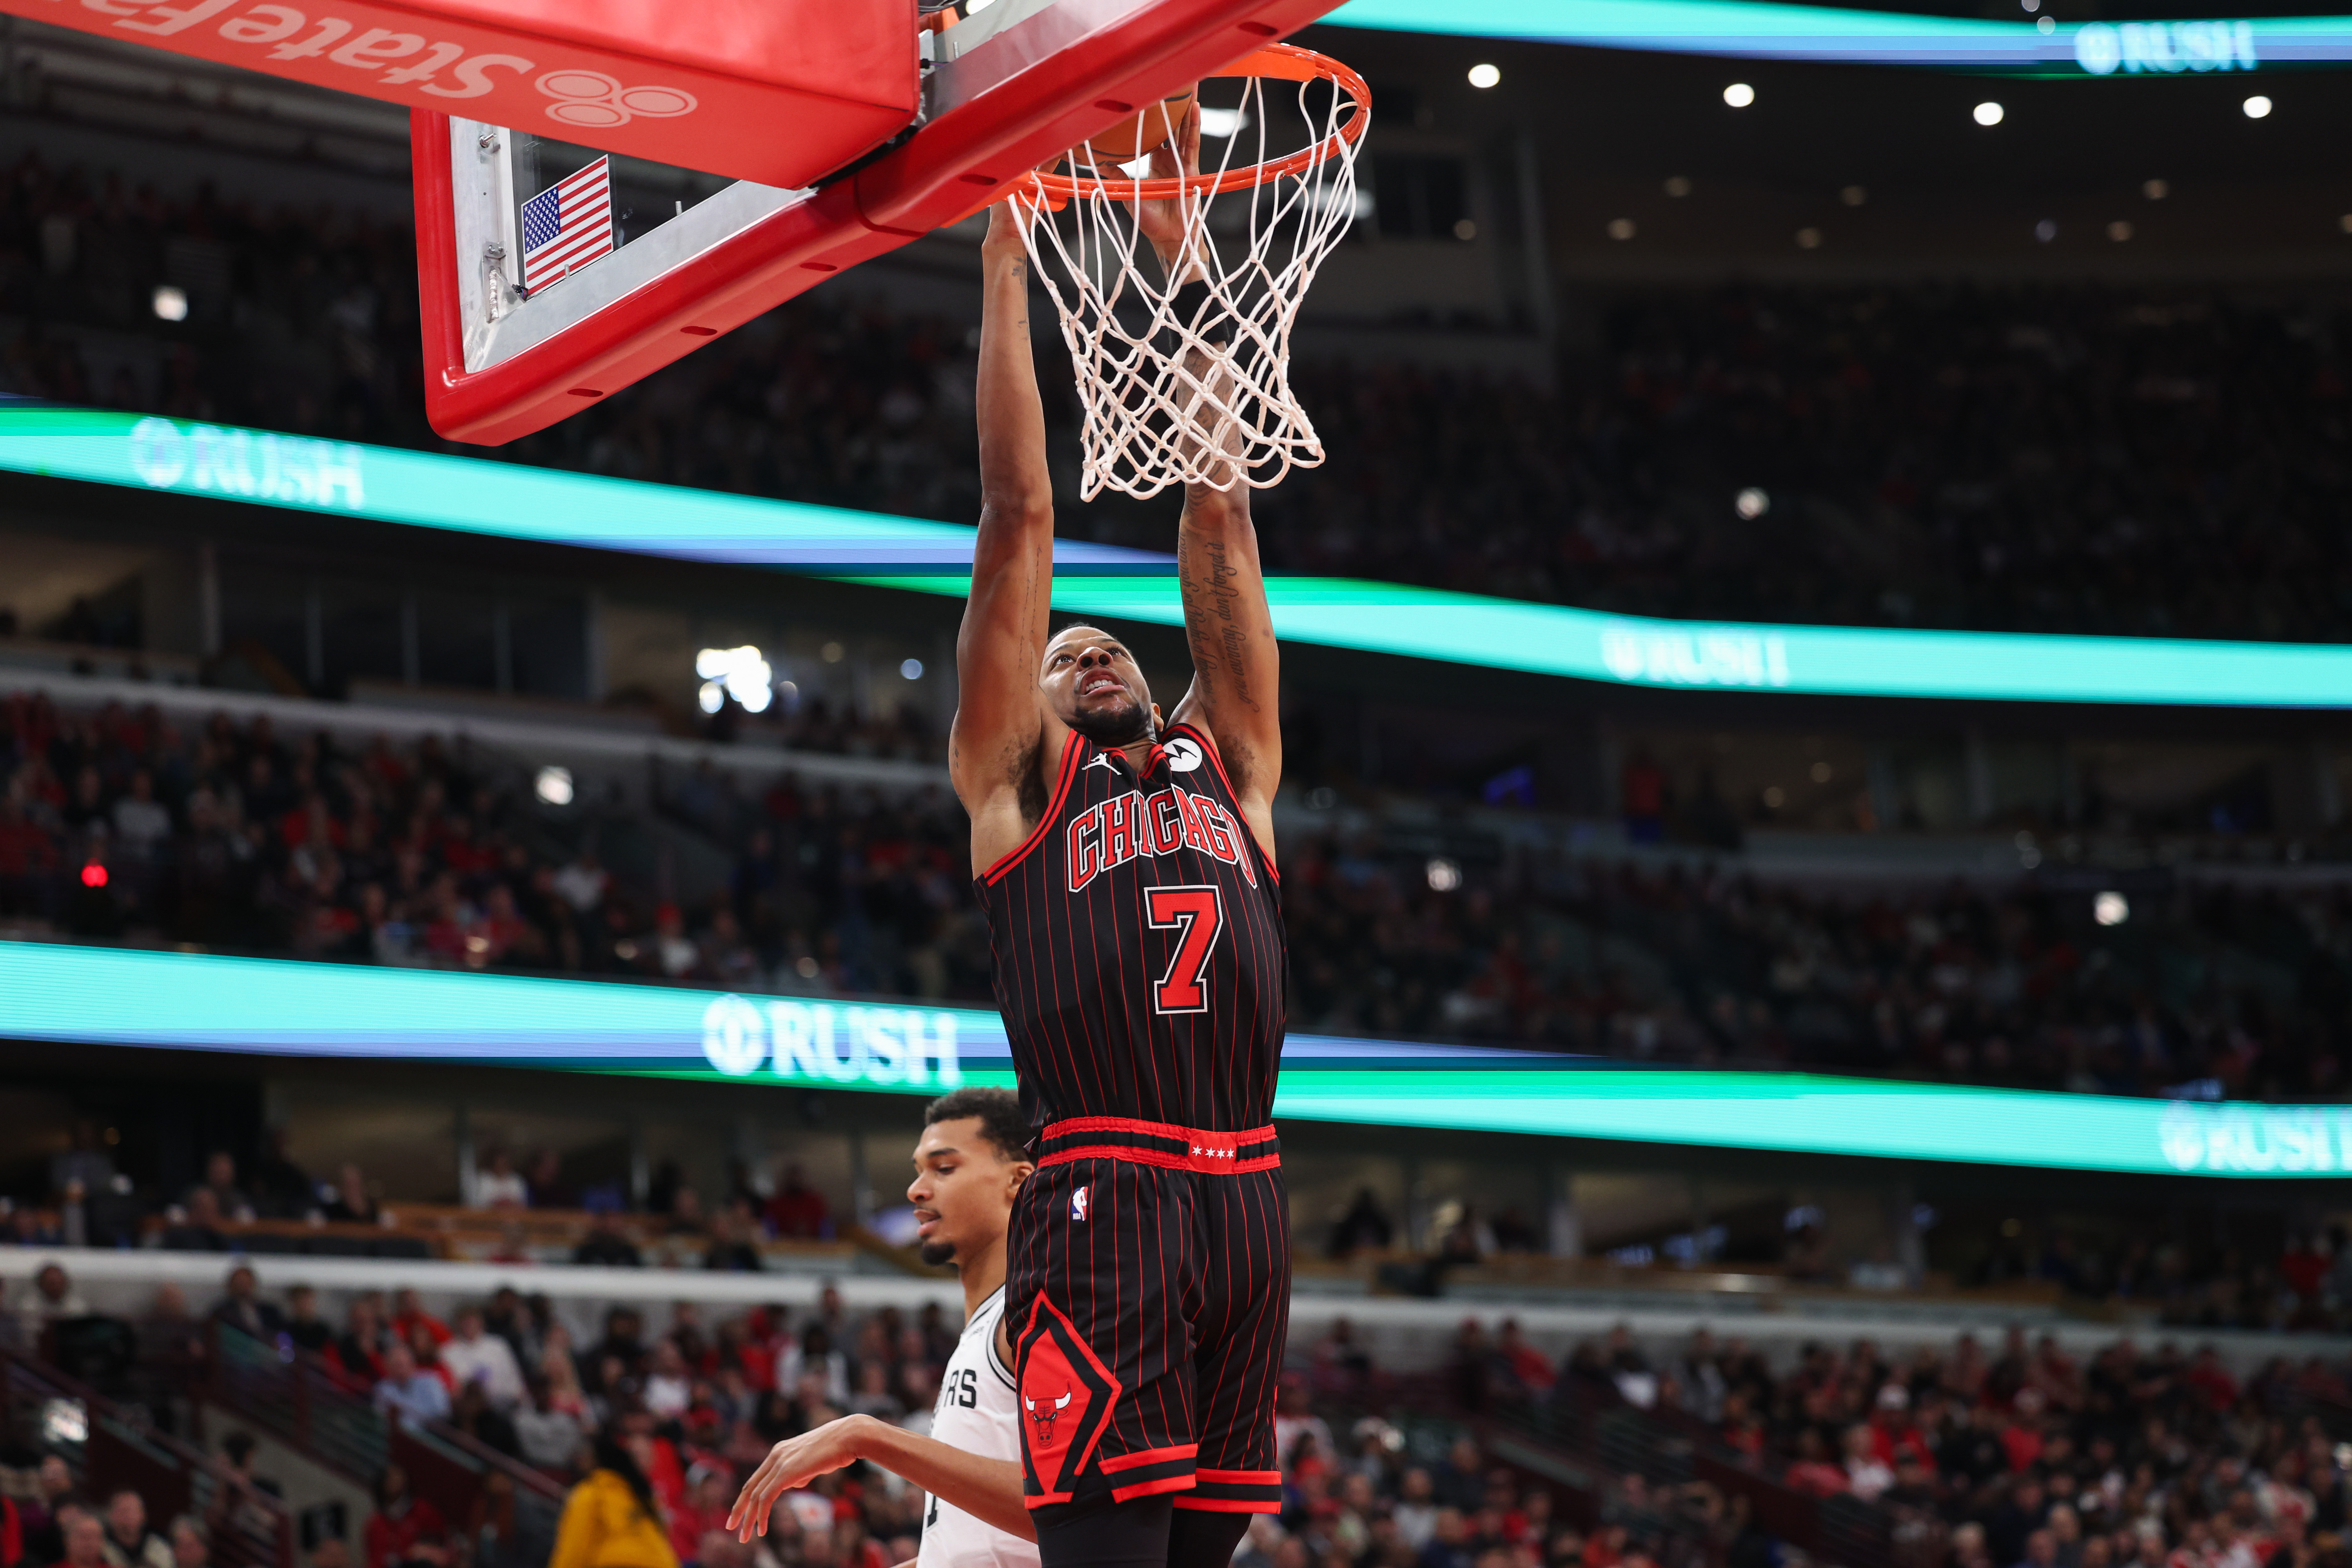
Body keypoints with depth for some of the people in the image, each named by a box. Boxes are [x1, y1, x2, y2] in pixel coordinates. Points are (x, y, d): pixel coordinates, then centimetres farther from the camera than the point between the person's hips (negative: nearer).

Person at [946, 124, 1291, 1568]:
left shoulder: (1228, 766, 23)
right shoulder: (1019, 775, 13)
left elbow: (1221, 525, 24)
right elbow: (1023, 513, 12)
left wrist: (1189, 272, 24)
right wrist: (1004, 263, 12)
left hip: (1245, 1197, 5)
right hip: (1105, 1198, -5)